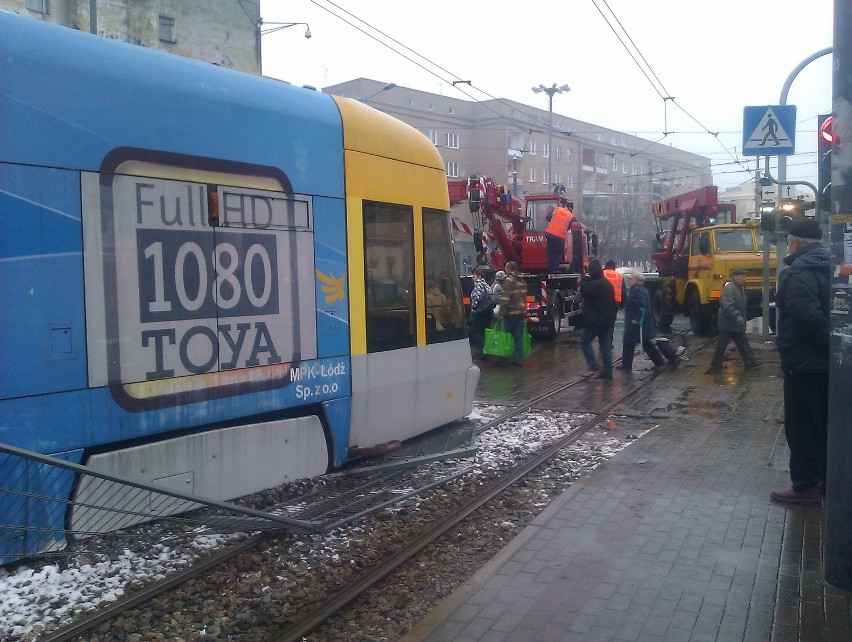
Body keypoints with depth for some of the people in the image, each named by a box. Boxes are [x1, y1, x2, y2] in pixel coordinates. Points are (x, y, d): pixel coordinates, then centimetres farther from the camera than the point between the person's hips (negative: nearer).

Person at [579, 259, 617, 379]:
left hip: (595, 321, -9)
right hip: (607, 320, 9)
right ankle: (607, 371, 10)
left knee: (585, 342, 1)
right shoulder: (607, 283, 13)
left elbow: (583, 291, -16)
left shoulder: (594, 284, -18)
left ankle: (593, 366, -7)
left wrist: (585, 279, -6)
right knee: (605, 345, 9)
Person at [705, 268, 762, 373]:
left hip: (737, 324, 9)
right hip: (727, 323, -9)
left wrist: (742, 319, 23)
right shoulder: (729, 288, -19)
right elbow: (727, 305, -30)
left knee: (743, 343, 15)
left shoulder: (740, 287, 11)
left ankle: (750, 361, 23)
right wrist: (737, 316, -37)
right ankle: (715, 365, 6)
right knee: (721, 344, -1)